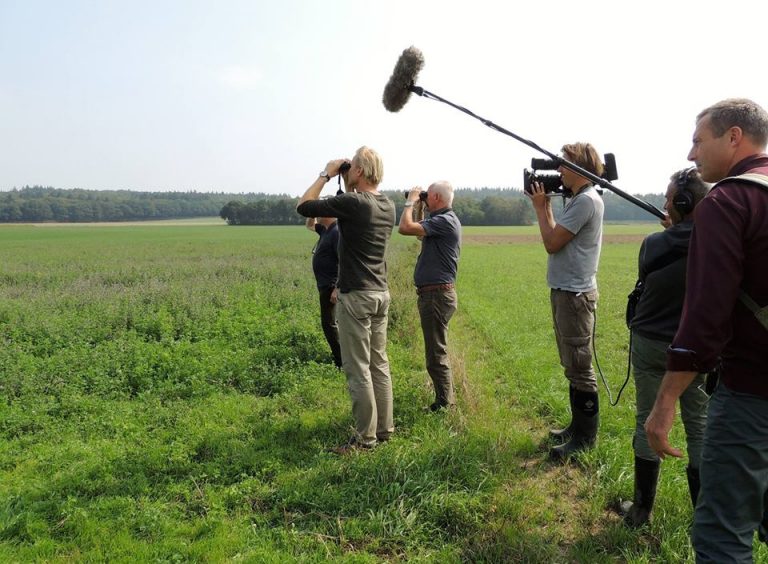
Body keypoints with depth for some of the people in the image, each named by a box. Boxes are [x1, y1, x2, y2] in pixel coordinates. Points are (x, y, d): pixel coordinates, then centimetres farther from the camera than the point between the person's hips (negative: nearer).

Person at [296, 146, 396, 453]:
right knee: (379, 363, 14)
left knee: (357, 369, 0)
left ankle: (366, 436, 7)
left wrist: (326, 174, -1)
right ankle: (384, 428, 23)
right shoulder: (388, 206, 7)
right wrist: (347, 185, 16)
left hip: (356, 296, -8)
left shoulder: (351, 203, -17)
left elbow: (303, 206, -9)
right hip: (381, 293, 8)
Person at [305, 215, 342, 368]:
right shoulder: (325, 230, 10)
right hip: (325, 284, 10)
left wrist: (336, 289, -27)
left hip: (331, 286, -10)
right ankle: (341, 357, 25)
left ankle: (341, 363, -3)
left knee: (329, 323, -7)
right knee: (330, 322, 17)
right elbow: (310, 225, 30)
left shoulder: (337, 232, -20)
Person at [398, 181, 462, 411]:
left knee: (435, 354, -4)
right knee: (437, 350, 19)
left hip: (437, 295, -11)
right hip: (435, 293, 11)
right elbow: (421, 234, 30)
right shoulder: (444, 220, 15)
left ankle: (444, 404, 4)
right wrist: (418, 209, 19)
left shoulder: (444, 221, -18)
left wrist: (411, 202, -9)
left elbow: (405, 227, -26)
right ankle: (447, 400, 30)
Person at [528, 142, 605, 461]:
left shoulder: (586, 200, -15)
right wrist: (545, 205, 12)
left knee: (579, 367, -3)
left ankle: (586, 437, 6)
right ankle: (578, 426, 29)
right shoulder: (578, 199, 16)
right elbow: (556, 238, 15)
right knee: (573, 366, 17)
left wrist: (539, 207, -5)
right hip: (565, 291, 11)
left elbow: (552, 243, -17)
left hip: (574, 294, -11)